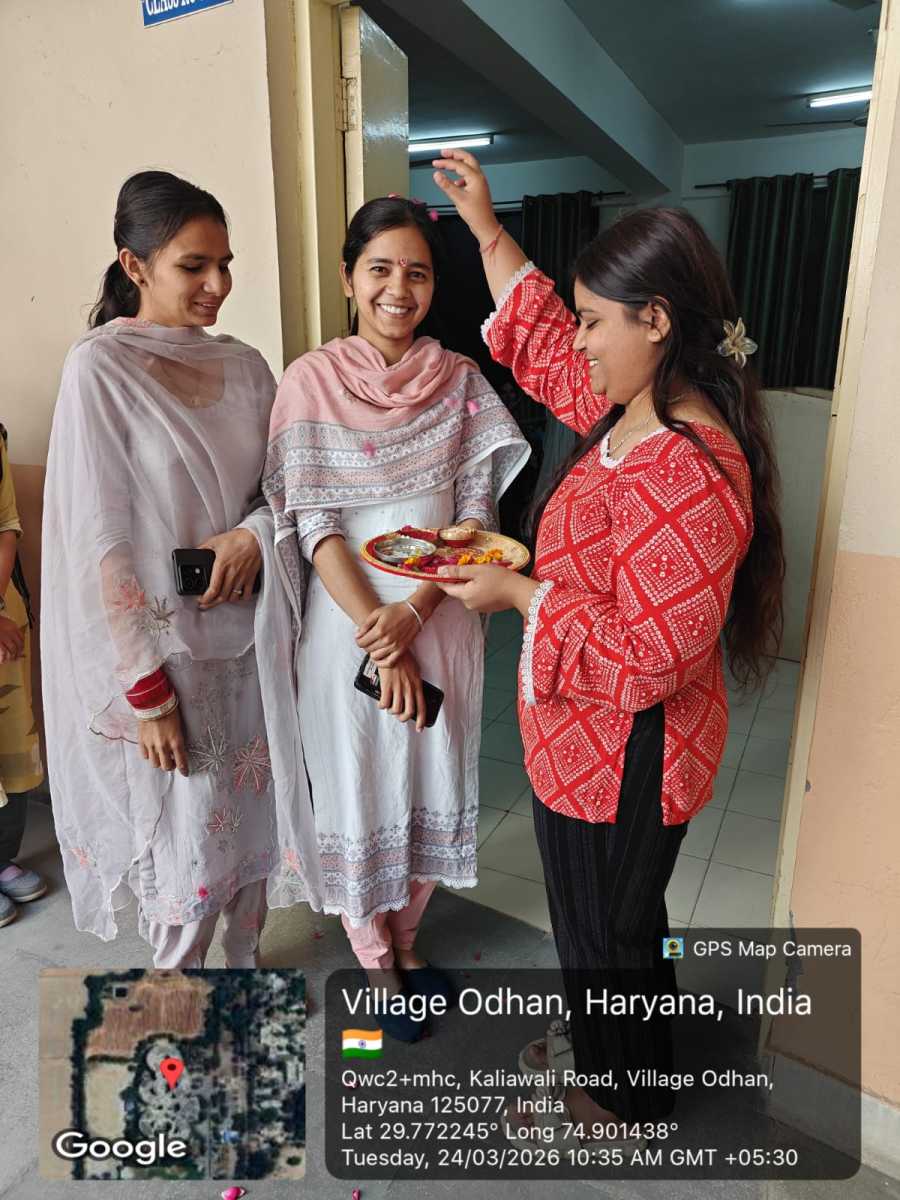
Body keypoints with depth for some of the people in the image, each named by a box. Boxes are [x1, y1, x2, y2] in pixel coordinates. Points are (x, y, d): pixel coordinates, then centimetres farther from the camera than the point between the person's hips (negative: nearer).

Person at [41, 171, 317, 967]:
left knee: (250, 813, 18)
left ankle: (244, 960, 44)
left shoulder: (243, 365, 3)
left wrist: (255, 532, -14)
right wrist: (147, 690, -14)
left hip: (247, 633, 5)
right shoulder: (99, 368, -12)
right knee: (185, 835, 8)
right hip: (161, 648, -4)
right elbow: (99, 542, -14)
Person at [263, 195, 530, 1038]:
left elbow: (476, 511, -3)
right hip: (348, 626, -2)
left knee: (428, 786, 16)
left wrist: (411, 612, -16)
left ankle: (405, 941, 43)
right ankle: (375, 962, 37)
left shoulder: (460, 380, 1)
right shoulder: (312, 381, -6)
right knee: (358, 791, 12)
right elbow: (313, 522, -10)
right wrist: (376, 637, -16)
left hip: (439, 622, 3)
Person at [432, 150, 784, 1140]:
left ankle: (621, 1101, 45)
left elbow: (651, 657, -30)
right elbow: (541, 347, 15)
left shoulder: (688, 473, -30)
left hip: (625, 756, -9)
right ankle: (596, 1047, 55)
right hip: (584, 743, 9)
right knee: (595, 915, 28)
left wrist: (518, 594, -23)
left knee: (609, 927, 16)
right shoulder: (629, 412, 0)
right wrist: (486, 226, 17)